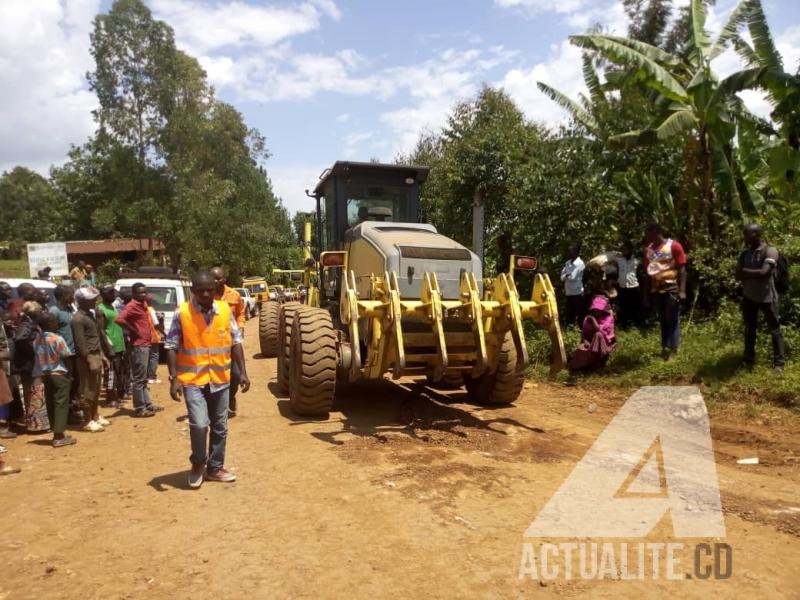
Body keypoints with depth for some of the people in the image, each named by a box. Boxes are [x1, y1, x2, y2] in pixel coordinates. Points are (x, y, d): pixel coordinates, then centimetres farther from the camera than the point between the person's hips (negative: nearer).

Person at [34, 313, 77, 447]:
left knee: (51, 404, 11)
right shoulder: (57, 339, -13)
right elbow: (67, 356, -10)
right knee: (61, 404, -3)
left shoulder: (37, 340, 5)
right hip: (59, 374, -7)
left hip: (44, 375, 7)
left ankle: (56, 433, 18)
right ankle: (59, 436, -4)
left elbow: (39, 358, 7)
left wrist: (42, 372, 13)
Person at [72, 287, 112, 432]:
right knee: (88, 390, -2)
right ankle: (88, 421, 6)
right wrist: (90, 360, -20)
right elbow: (80, 343, -18)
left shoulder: (91, 314, 14)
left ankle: (96, 416, 27)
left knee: (96, 390, 16)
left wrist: (102, 355, 18)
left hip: (97, 355, 9)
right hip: (87, 358, -9)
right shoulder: (78, 318, -14)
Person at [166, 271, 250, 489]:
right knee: (199, 424, -14)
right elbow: (171, 347, -6)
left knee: (220, 427, 12)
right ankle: (198, 463, 14)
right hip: (192, 380, -3)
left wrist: (242, 372, 2)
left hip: (220, 379, 4)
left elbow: (236, 342, 5)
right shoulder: (182, 313, -9)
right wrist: (174, 378, -13)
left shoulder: (225, 310, -1)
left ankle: (215, 467, 29)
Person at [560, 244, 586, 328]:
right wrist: (568, 276, -13)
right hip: (569, 292, 7)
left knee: (579, 313, 0)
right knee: (569, 313, 16)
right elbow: (562, 277, 5)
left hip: (577, 292, -7)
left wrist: (566, 276, -2)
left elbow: (573, 277, -19)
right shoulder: (568, 263, 10)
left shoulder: (579, 263, -12)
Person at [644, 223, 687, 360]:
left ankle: (673, 349, 6)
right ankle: (665, 347, 19)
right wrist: (647, 293, 10)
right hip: (656, 290, 5)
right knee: (662, 320, 11)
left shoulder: (674, 246, -7)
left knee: (673, 320, 1)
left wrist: (682, 290, -15)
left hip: (672, 289, -5)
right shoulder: (648, 250, 7)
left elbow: (682, 269, -8)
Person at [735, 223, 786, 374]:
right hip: (748, 297, 6)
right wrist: (755, 274, -14)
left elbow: (764, 273, -22)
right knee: (749, 329, 14)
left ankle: (779, 362, 11)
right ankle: (748, 359, 26)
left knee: (774, 329, 3)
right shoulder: (745, 254, 6)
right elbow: (738, 275, 1)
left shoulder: (770, 251, -12)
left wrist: (746, 272, -9)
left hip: (767, 297, -6)